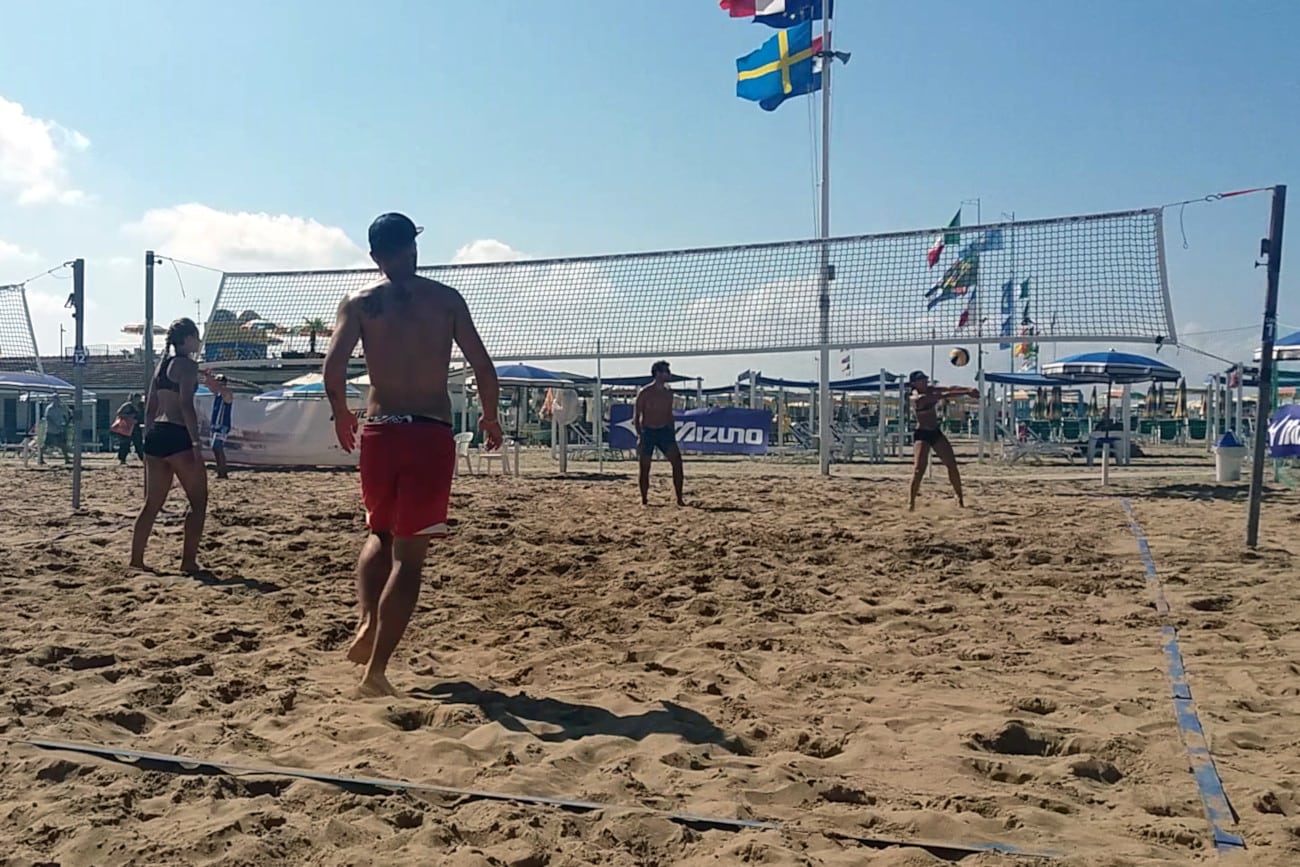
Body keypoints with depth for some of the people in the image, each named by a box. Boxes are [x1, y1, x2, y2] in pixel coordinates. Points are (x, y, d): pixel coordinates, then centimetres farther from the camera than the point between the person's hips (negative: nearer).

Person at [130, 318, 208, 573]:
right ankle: (188, 561, -2)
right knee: (199, 503, 0)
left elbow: (150, 408, 18)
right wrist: (196, 441, -22)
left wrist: (149, 441, 22)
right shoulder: (187, 364, -8)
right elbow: (186, 405, -19)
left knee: (152, 504, 13)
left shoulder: (162, 364, 18)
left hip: (155, 435, 9)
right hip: (177, 437, -9)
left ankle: (136, 559, 15)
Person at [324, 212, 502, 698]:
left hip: (380, 431, 2)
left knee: (380, 534, 25)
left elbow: (333, 367, -8)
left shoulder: (358, 302, 5)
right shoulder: (445, 298, 4)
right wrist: (490, 418, 14)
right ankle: (376, 669, 0)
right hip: (432, 434, -2)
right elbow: (483, 367, -1)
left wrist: (341, 415, 10)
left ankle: (367, 625, 5)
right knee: (409, 553, 2)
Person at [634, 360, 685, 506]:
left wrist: (673, 436, 12)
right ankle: (644, 500, 14)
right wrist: (640, 436, -18)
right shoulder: (644, 393, -10)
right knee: (645, 468, 1)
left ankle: (679, 499, -3)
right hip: (648, 432, -4)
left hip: (665, 431, 4)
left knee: (677, 461, -9)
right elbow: (636, 416, -9)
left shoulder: (668, 393, 7)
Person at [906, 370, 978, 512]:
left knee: (952, 465, 5)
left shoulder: (930, 390, 5)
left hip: (935, 432, 9)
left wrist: (968, 390, -18)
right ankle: (911, 502, -16)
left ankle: (960, 499, 14)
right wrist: (966, 392, -26)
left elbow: (949, 389, -2)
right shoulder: (918, 398, -20)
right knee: (919, 468, -19)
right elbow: (943, 396, -25)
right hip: (922, 434, -8)